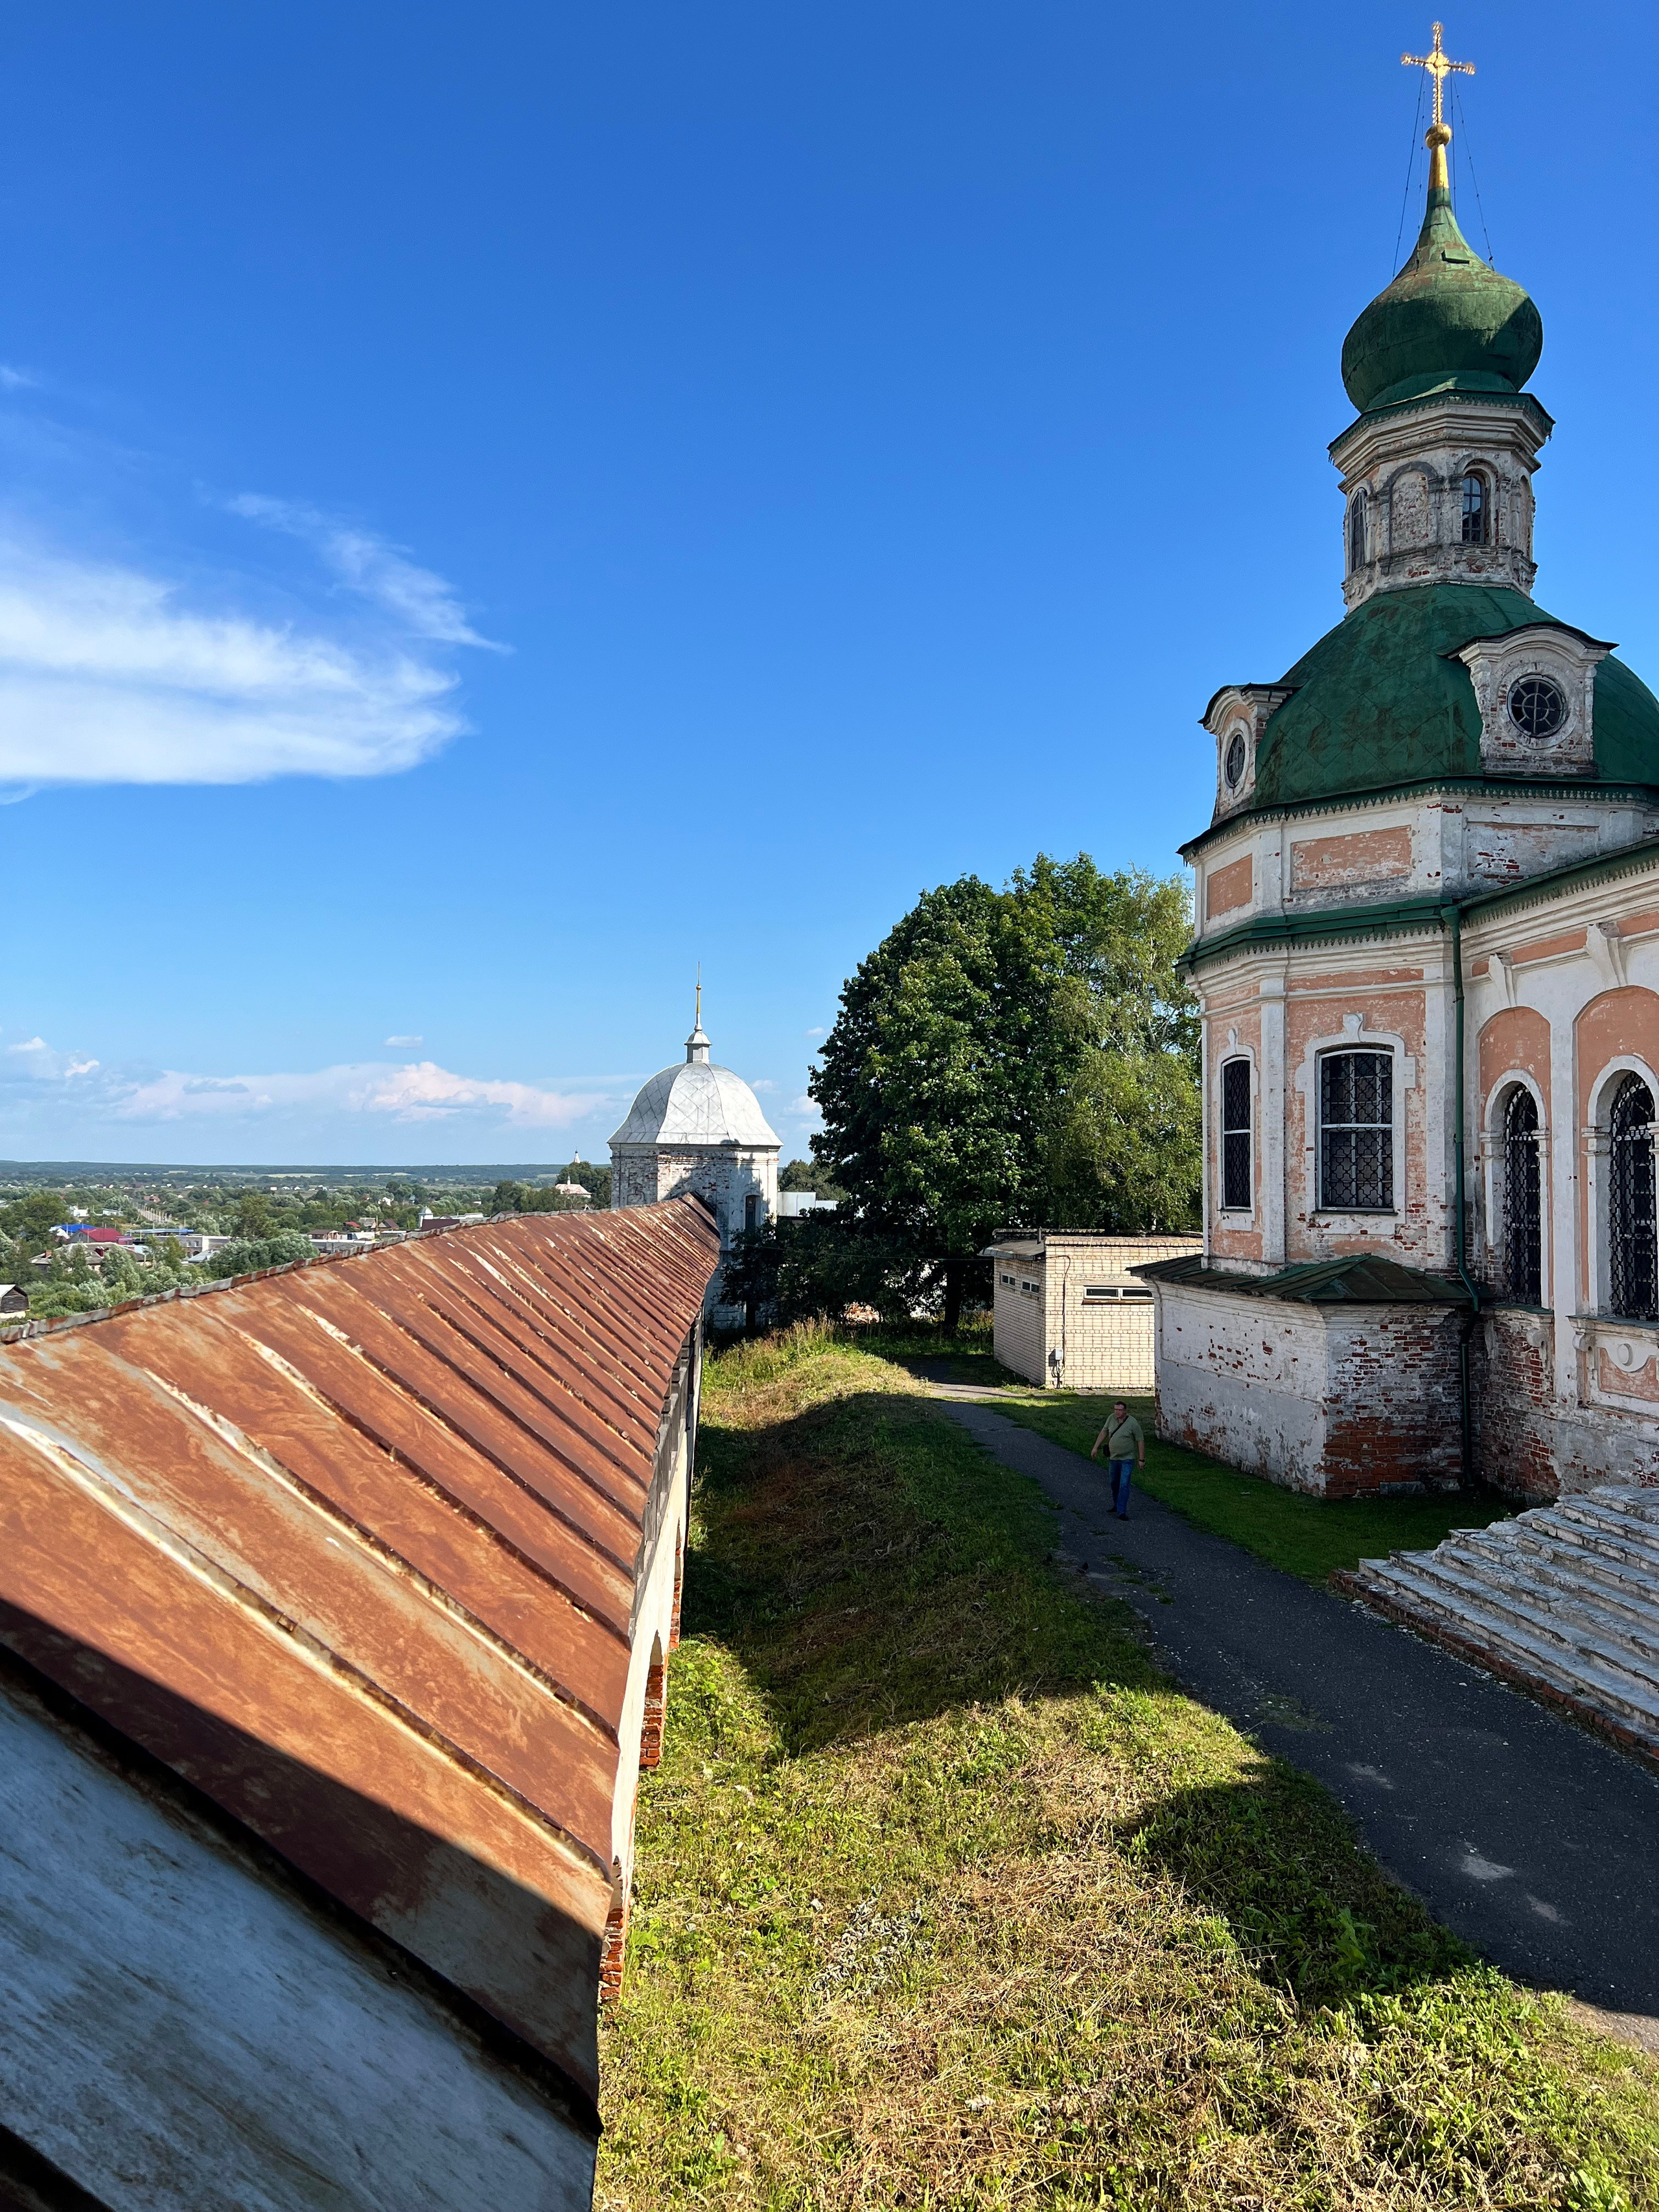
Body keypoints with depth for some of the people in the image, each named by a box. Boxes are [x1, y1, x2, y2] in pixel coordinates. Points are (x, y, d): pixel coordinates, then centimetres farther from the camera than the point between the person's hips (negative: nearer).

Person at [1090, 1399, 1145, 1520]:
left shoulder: (1133, 1423, -17)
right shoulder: (1112, 1418, -3)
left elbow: (1140, 1441, -12)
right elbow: (1104, 1432, 10)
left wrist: (1141, 1459, -11)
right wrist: (1096, 1448, 8)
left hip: (1127, 1460, -6)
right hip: (1113, 1458, 6)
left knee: (1124, 1485, -10)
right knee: (1114, 1483, 19)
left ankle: (1122, 1512, -8)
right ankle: (1116, 1505, 36)